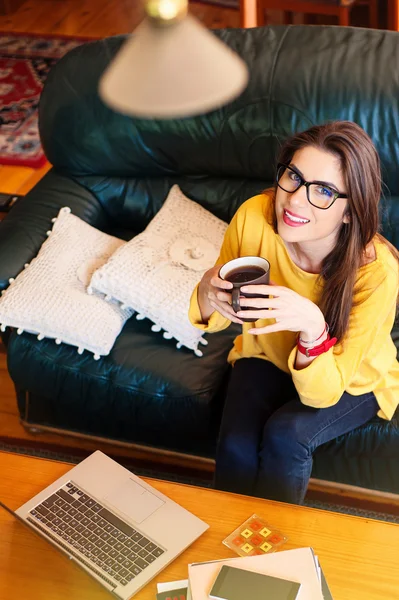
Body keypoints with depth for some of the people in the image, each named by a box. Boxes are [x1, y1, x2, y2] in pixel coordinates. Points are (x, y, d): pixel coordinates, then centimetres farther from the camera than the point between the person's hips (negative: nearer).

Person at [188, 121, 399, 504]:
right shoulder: (254, 217, -25)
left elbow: (323, 393, -29)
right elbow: (216, 320, -10)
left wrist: (313, 327, -48)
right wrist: (209, 295, -34)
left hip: (352, 381, -2)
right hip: (268, 355, 2)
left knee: (286, 435, -28)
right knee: (236, 444, -23)